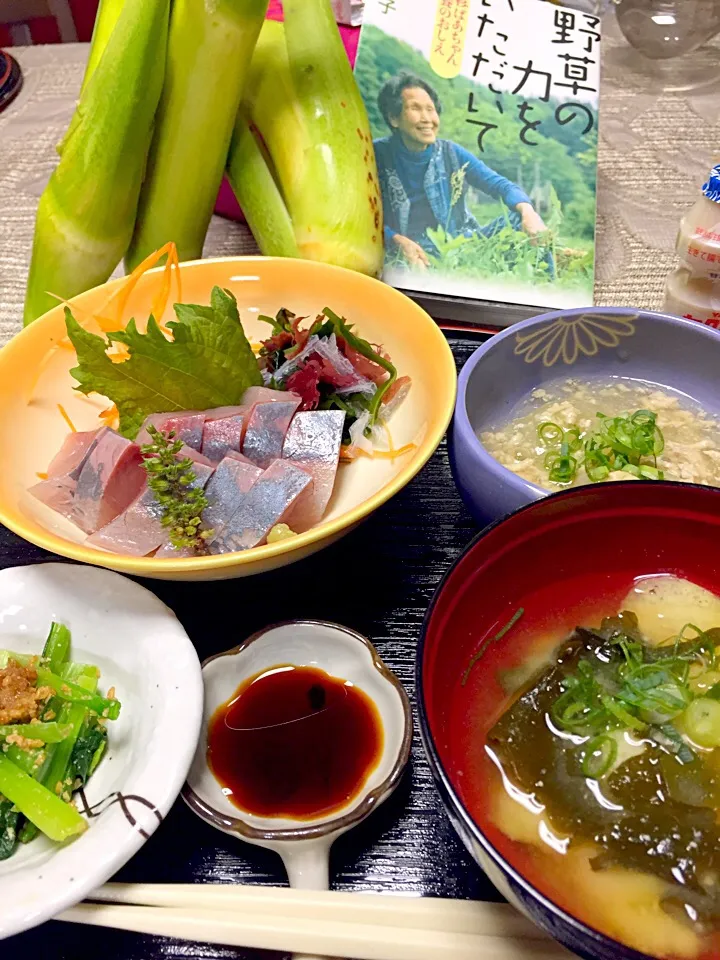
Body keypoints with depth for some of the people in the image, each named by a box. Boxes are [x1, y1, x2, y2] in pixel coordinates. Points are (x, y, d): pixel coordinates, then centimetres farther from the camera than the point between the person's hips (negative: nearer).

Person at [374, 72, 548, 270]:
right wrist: (398, 241, -25)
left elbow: (501, 185, 1)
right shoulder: (377, 155, -1)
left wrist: (528, 211, -22)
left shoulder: (452, 153, 6)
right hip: (407, 254, -4)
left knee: (520, 219, -13)